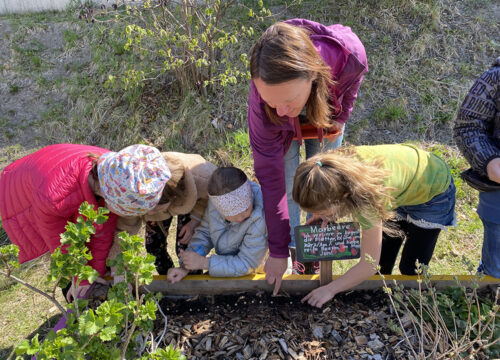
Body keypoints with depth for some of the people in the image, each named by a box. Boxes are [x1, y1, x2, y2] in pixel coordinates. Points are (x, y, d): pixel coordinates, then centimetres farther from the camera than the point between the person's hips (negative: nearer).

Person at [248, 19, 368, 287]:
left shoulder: (348, 53, -43)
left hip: (324, 111, 2)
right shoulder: (262, 105, -43)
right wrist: (278, 251, -29)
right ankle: (292, 246, 24)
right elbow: (271, 179, -35)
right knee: (287, 186, -3)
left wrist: (340, 118, -4)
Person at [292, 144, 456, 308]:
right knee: (382, 260, 11)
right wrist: (327, 215, -17)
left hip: (433, 191, -6)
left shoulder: (368, 199, -45)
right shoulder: (337, 163, -30)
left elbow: (369, 266, -32)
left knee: (411, 269, 1)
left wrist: (330, 290, -23)